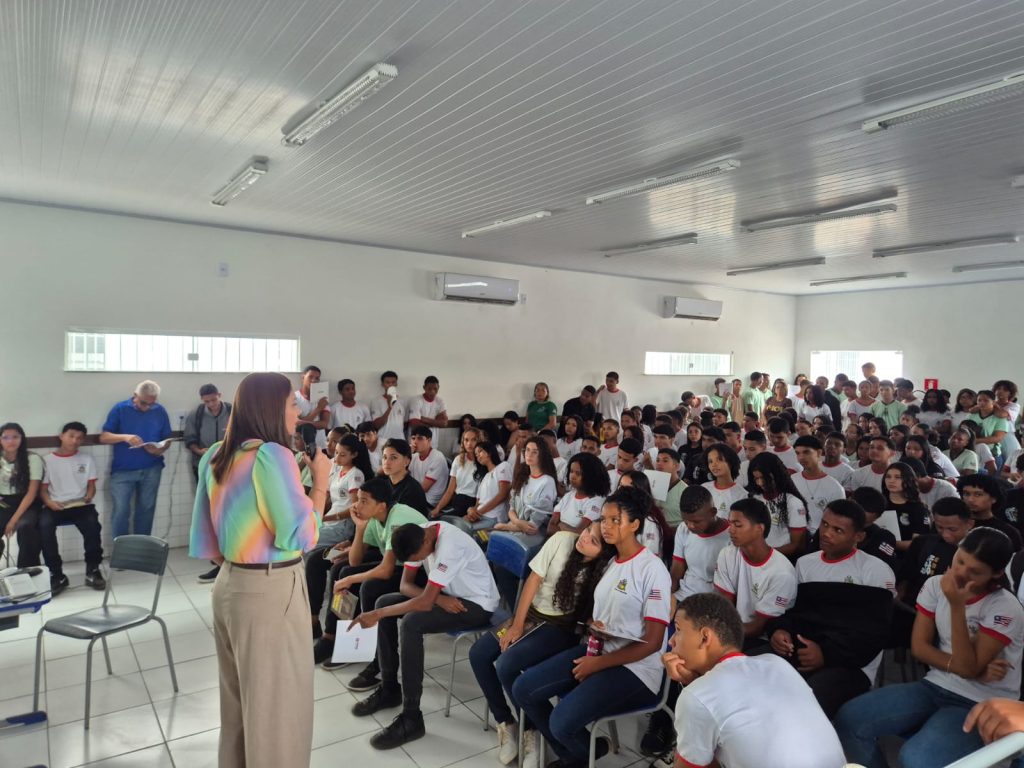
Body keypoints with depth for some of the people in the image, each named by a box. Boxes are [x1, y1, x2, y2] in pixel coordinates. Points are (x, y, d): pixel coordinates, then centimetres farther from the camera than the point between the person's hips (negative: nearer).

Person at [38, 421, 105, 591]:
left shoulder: (86, 459, 12)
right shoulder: (48, 460, 8)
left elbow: (91, 486, 10)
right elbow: (42, 488, 6)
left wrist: (88, 497, -11)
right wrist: (49, 502, -14)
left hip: (80, 505, 0)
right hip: (55, 506, 0)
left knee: (92, 525, -31)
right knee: (44, 526, -33)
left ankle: (92, 570, -14)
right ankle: (57, 574, -20)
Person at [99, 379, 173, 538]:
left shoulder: (160, 411, 3)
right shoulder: (120, 409, -3)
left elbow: (167, 439, 8)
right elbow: (103, 437, -6)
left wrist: (160, 450, -14)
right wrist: (124, 437, -24)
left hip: (151, 469, 2)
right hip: (123, 469, -2)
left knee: (146, 509, 9)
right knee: (121, 510, -7)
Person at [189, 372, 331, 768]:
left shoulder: (216, 458, 5)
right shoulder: (272, 455, -20)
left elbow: (205, 540, 10)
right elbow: (300, 536, -20)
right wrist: (321, 484, -11)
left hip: (229, 585, 9)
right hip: (272, 592, -8)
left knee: (238, 698, 24)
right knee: (278, 705, 9)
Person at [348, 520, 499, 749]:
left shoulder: (449, 545, -33)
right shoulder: (419, 536, -8)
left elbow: (425, 602, -33)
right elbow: (406, 584, -3)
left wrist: (377, 615, -26)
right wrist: (437, 597, -21)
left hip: (477, 605, -9)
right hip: (450, 596, 9)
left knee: (410, 623, -28)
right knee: (383, 601, -1)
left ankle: (411, 718, -17)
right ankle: (389, 688, 11)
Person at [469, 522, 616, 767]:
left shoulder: (606, 569, -20)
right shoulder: (562, 540, -14)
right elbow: (534, 580, -8)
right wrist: (517, 625, -7)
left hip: (562, 628, -5)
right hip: (532, 613, 5)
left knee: (506, 666, -23)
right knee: (478, 655, -8)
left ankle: (530, 730, 2)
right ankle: (505, 722, 9)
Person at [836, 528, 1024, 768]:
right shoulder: (936, 585, -2)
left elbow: (968, 667, -21)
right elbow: (919, 647, 0)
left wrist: (956, 606, -27)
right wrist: (970, 668, -15)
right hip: (935, 686, 5)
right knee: (850, 719, -15)